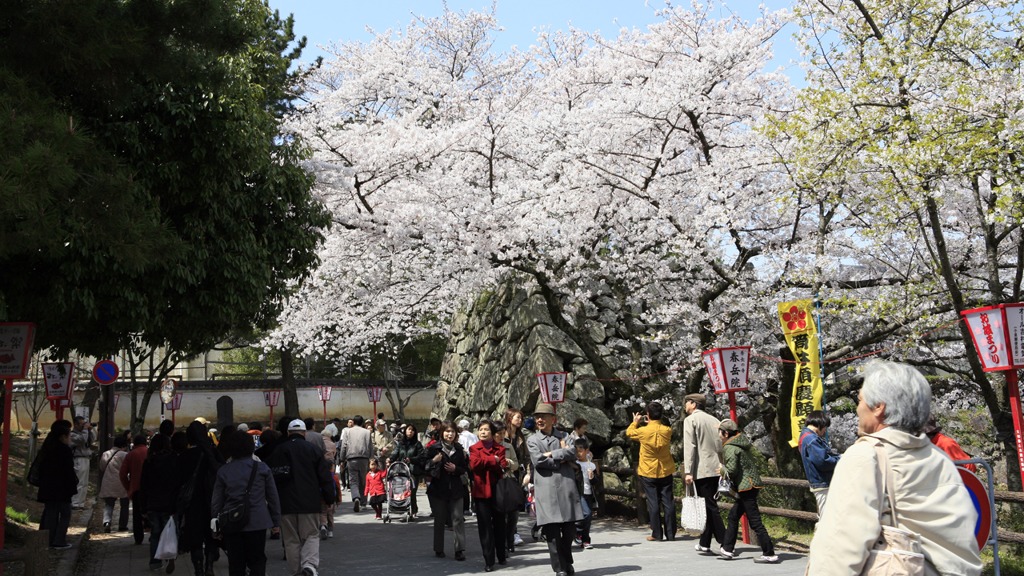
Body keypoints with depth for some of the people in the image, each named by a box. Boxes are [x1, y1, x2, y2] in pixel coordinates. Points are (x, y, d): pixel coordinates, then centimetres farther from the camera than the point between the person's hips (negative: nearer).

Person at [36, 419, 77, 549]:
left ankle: (48, 541, 11)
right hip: (62, 489, -8)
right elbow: (69, 472, -15)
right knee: (65, 514, 0)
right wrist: (73, 487, -9)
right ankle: (59, 541, -4)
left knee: (50, 514, 11)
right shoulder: (65, 450, -13)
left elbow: (41, 470, 16)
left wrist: (42, 487, 19)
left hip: (47, 488, 8)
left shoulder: (46, 449, 12)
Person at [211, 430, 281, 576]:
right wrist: (275, 521, 9)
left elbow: (216, 502, 4)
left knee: (236, 564, 9)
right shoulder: (262, 468, -1)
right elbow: (273, 497, 1)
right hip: (257, 523, -1)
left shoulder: (223, 471, 2)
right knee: (257, 561, 8)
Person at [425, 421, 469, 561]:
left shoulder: (459, 449, 6)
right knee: (439, 520, 8)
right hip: (438, 488, -1)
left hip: (455, 489, 1)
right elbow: (425, 467, -4)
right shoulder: (434, 448, -2)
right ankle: (439, 549, 20)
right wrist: (433, 461, -22)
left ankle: (460, 550, -4)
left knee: (458, 518, -6)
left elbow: (465, 468, 8)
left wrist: (455, 469, -10)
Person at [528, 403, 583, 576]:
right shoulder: (532, 440, 10)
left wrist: (552, 454, -7)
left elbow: (572, 452, -3)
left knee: (569, 529, 5)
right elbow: (538, 460, -7)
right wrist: (562, 460, -2)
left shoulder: (564, 436, 16)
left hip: (566, 488, 2)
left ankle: (567, 562, 26)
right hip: (546, 490, -2)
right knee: (552, 531, -4)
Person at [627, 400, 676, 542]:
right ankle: (671, 534, 10)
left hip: (648, 473, -3)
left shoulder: (643, 431, -15)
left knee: (653, 502, 3)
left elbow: (629, 433, 5)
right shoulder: (667, 430, -8)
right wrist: (652, 423, 17)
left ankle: (656, 534, 5)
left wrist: (635, 422, 21)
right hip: (665, 472, 3)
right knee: (668, 501, 7)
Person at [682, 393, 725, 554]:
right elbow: (721, 445, 13)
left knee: (710, 507, -5)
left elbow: (689, 447, -12)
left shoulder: (690, 420, -4)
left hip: (702, 470, -7)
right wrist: (722, 465, 15)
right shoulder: (713, 420, 14)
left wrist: (688, 471, -14)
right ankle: (704, 543, 18)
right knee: (709, 506, 12)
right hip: (716, 469, 7)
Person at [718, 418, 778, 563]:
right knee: (733, 516, 17)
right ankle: (727, 549, 22)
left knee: (755, 521, -6)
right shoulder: (742, 442, 15)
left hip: (745, 486, -10)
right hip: (753, 484, 10)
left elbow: (731, 469, -21)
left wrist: (722, 469, 0)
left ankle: (769, 554, -4)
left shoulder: (729, 448, -13)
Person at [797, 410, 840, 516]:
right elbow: (822, 461, -26)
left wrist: (837, 457, 1)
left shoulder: (806, 436, 13)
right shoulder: (811, 440, -21)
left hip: (819, 483, 11)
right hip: (823, 484, -11)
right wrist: (840, 461, -11)